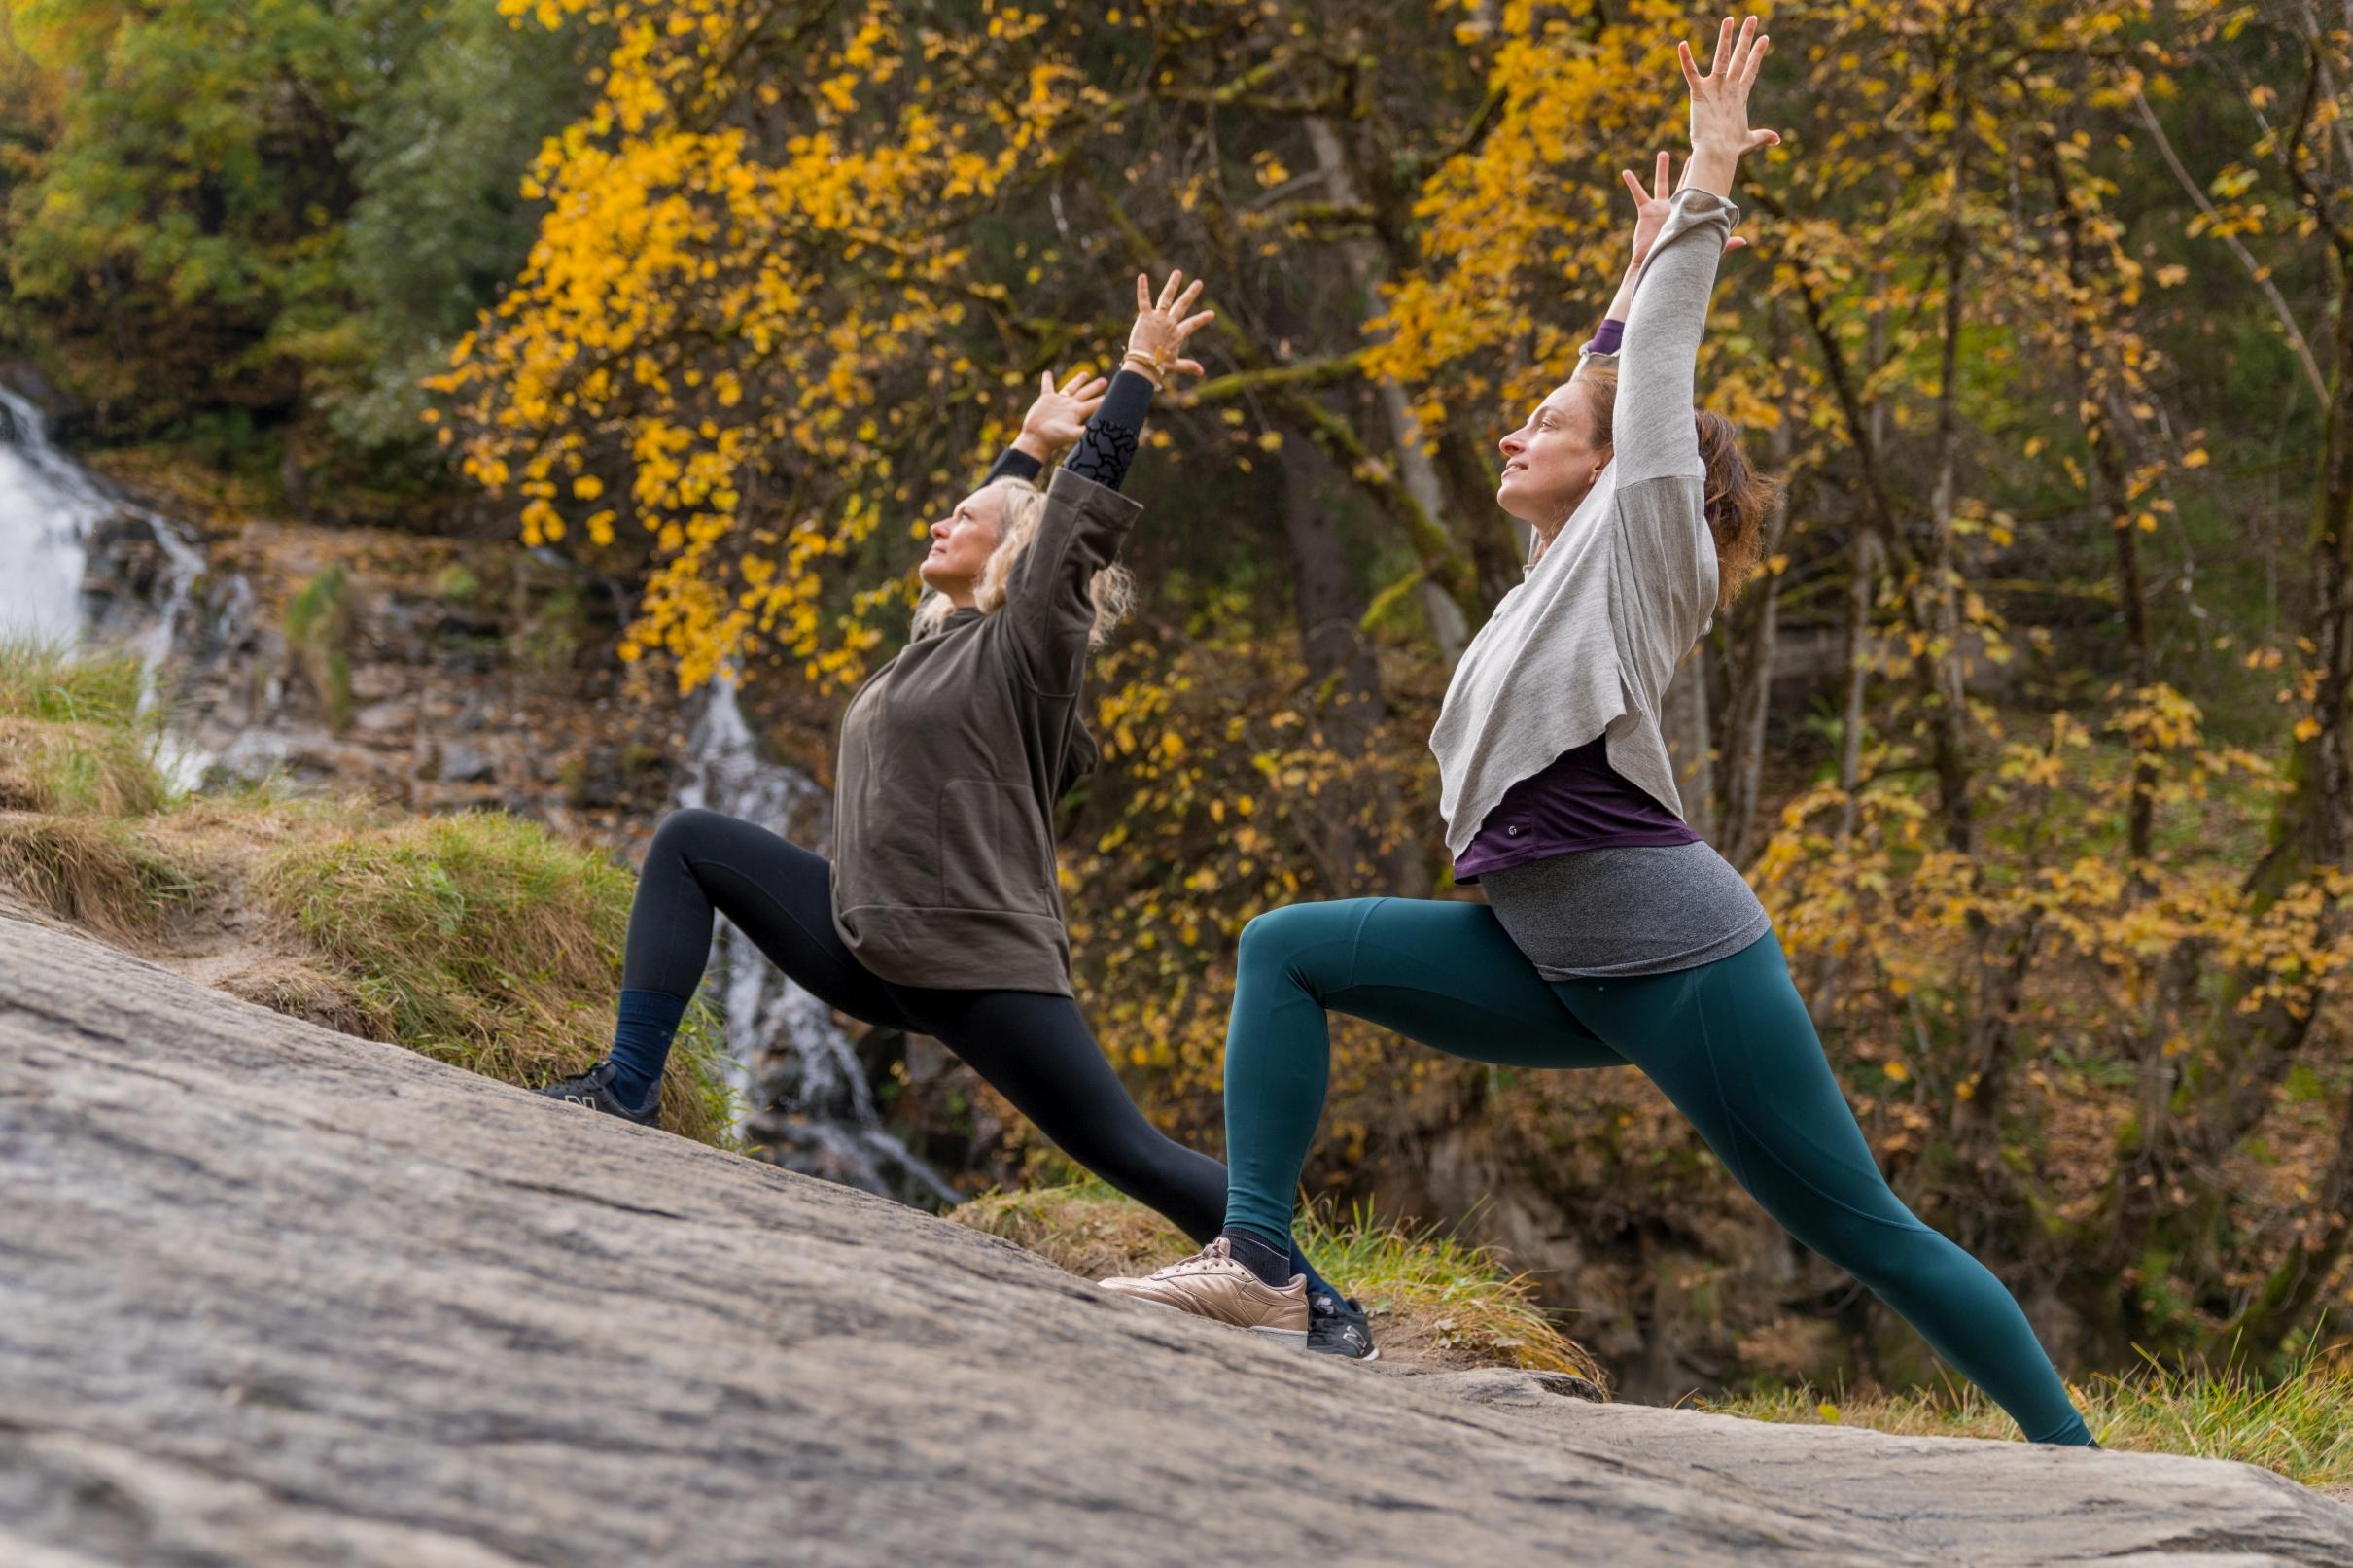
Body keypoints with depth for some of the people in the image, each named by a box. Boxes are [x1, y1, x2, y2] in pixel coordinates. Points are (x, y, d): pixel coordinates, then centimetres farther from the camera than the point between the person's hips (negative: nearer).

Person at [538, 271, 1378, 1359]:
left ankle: (1326, 1305, 2)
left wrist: (1139, 378, -5)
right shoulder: (944, 635, 17)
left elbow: (1079, 518, -10)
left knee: (1124, 1150, -9)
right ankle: (629, 1090, 0)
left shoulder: (1025, 647, -5)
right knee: (689, 844, 5)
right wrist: (1029, 445, 39)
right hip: (868, 945, 8)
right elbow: (987, 526, 35)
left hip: (981, 967, -8)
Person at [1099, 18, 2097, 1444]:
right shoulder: (1569, 563, 20)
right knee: (1289, 952, -2)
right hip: (1563, 973, 8)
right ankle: (1256, 1263, -10)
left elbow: (1657, 376, -4)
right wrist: (1649, 263, 43)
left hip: (1679, 959, -8)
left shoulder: (1640, 543, 0)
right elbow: (1621, 384, 33)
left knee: (1863, 1232, -4)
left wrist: (1709, 191, 1)